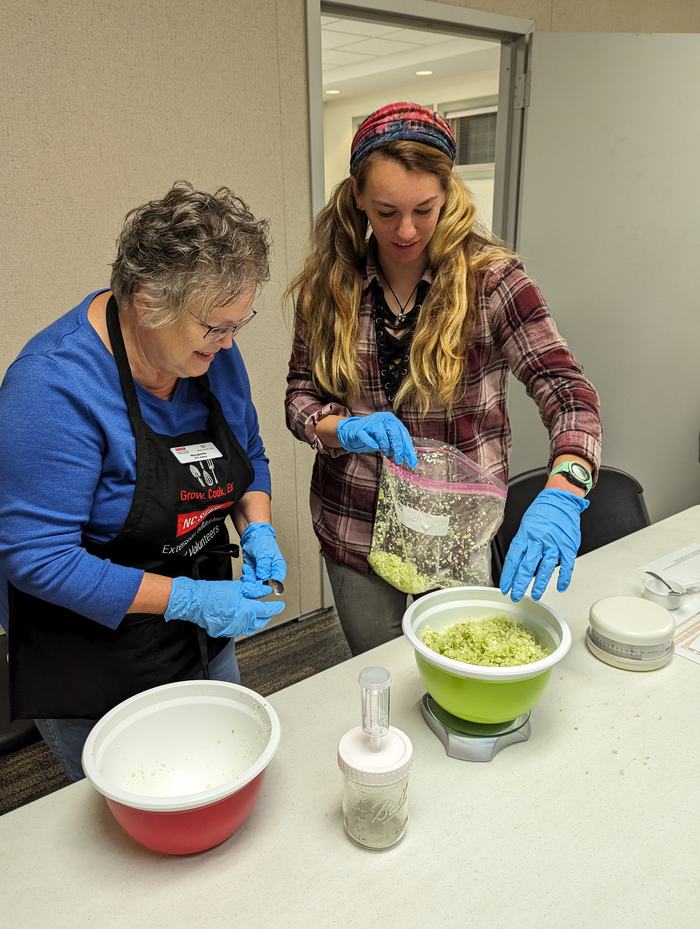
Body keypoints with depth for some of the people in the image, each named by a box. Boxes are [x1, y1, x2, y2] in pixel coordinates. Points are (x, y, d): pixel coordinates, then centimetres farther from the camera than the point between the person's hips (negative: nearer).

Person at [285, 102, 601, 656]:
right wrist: (346, 429, -22)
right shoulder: (330, 284, -5)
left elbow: (568, 391, -17)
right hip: (355, 529, 2)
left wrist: (562, 493, -35)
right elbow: (300, 397, 1)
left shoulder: (488, 278, -12)